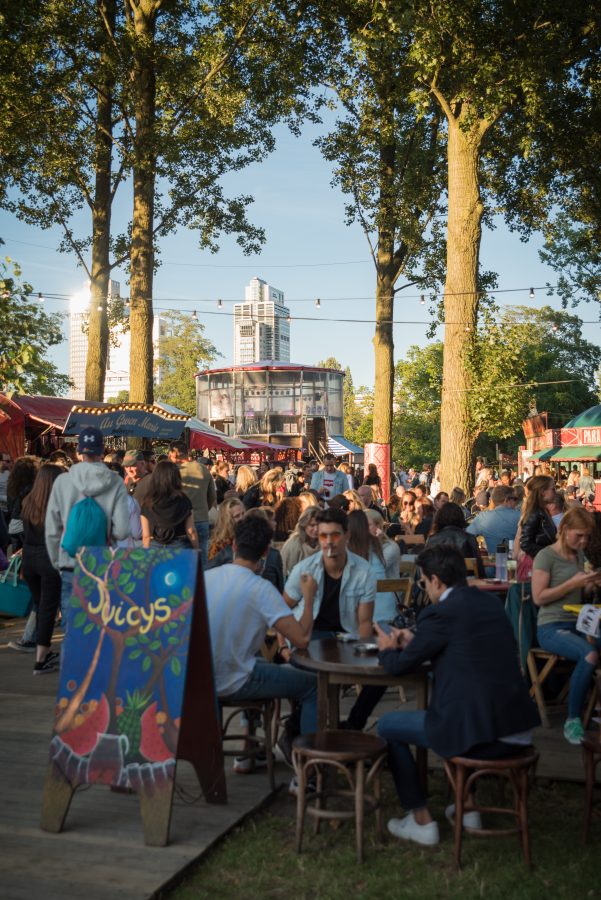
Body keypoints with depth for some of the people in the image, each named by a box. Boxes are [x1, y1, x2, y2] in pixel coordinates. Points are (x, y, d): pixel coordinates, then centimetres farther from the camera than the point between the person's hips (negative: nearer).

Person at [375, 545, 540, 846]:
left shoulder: (441, 613, -12)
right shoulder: (490, 602, 11)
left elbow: (399, 666, -1)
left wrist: (387, 649, 21)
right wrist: (413, 642, 30)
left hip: (478, 734, -8)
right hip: (518, 728, 8)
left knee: (388, 725, 14)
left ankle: (421, 821, 19)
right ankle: (467, 805, 38)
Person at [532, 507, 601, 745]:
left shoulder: (579, 555, 15)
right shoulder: (546, 556, -7)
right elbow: (538, 597, -13)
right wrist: (572, 583, -16)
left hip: (577, 624, 7)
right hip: (551, 627, -7)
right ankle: (573, 720, -19)